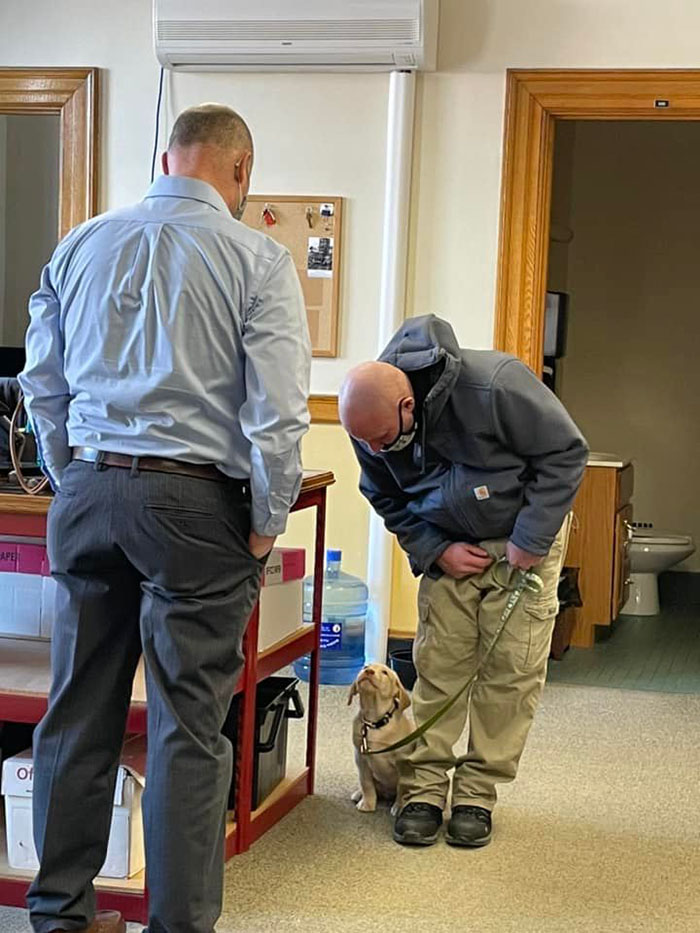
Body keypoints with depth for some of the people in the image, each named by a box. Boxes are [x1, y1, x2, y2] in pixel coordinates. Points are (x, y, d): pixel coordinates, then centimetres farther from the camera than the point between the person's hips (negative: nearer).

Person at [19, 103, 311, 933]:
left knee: (78, 711, 13)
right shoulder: (256, 259, -6)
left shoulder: (79, 246, 8)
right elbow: (276, 411, -11)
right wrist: (267, 524, 0)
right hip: (194, 501, -4)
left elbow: (42, 384, 12)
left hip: (87, 494, 5)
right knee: (187, 726, 2)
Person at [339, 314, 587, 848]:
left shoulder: (494, 386, -34)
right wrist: (435, 551, -11)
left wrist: (529, 540, -21)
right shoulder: (370, 424, -17)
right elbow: (387, 499, 3)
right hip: (450, 547, 3)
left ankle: (477, 794, 4)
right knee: (439, 664, -3)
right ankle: (424, 789, 4)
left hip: (523, 540, -3)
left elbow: (566, 453, -21)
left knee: (512, 668, -5)